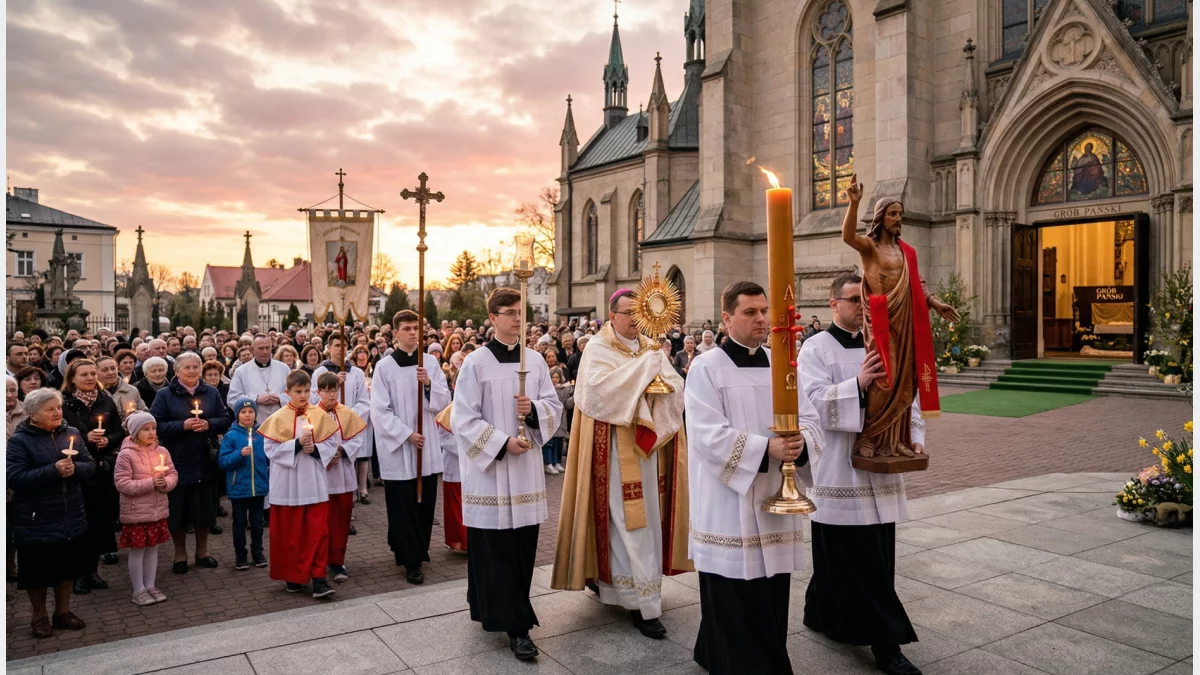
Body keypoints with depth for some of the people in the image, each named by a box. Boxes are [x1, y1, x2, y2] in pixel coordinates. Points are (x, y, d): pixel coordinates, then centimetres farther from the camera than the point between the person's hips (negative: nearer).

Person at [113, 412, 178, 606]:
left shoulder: (162, 451, 0)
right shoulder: (126, 455, -14)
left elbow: (173, 475, 5)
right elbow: (122, 483, -17)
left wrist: (165, 483, -16)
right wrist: (151, 483, -22)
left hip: (158, 510, 4)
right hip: (135, 512, -4)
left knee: (152, 548, 14)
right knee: (137, 551, 6)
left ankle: (150, 586, 25)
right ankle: (139, 590, 17)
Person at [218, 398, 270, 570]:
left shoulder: (263, 434, -2)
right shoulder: (231, 436, -8)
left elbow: (269, 459, 5)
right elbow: (222, 461, -11)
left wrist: (270, 481, 1)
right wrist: (240, 454, -25)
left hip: (259, 487, 2)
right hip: (238, 488, -2)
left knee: (257, 522, 14)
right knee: (240, 523, 11)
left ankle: (258, 553, 27)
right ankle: (240, 556, 22)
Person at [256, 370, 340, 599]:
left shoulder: (320, 416, 2)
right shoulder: (278, 418, -3)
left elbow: (332, 444, 3)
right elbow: (270, 449, -8)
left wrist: (315, 448, -15)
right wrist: (297, 444, -19)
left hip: (315, 483, 1)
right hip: (288, 484, -1)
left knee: (318, 532, -2)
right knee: (290, 533, 9)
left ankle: (318, 578, 3)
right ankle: (292, 576, 24)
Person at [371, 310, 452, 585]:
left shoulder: (430, 362, 4)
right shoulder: (385, 367, -6)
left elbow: (444, 402, 1)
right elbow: (380, 411, -8)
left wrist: (429, 384, -17)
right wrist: (406, 434, -15)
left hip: (428, 446, 3)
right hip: (398, 447, -3)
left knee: (425, 504, 11)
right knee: (404, 506, 0)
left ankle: (417, 550, 30)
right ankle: (411, 560, 10)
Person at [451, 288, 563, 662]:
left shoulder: (535, 360, 6)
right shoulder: (475, 363, -7)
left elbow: (555, 406, 9)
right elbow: (463, 419, -10)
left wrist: (534, 409, -12)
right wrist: (502, 443, -17)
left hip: (527, 466, 4)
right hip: (490, 466, -4)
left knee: (523, 545, 8)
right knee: (496, 548, 0)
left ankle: (512, 616, 24)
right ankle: (514, 623, 8)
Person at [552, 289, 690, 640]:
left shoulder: (650, 347, 12)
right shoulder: (598, 348, -5)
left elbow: (677, 389, 4)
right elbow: (597, 387, -24)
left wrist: (662, 376, -18)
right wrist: (643, 367, -21)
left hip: (648, 446, 6)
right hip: (616, 449, -6)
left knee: (648, 515, 11)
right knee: (628, 521, -6)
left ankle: (609, 578, 28)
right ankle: (643, 604, 0)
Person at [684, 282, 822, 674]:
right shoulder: (706, 367, -8)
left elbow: (809, 418, 7)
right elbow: (708, 435, -17)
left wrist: (799, 442, -16)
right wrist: (766, 449, -25)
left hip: (775, 498, 6)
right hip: (729, 505, -6)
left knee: (771, 597, 13)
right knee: (735, 602, 0)